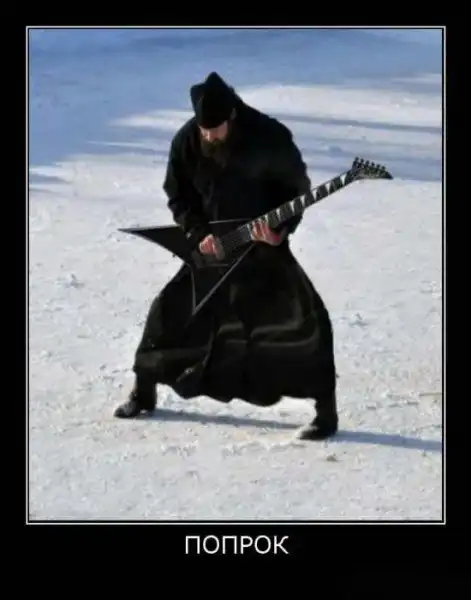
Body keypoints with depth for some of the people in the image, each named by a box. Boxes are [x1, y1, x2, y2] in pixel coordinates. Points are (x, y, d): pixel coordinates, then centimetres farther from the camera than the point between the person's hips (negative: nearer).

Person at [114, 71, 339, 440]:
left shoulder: (270, 137, -19)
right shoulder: (186, 141, -9)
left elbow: (298, 189, -9)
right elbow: (179, 196, 2)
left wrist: (281, 229, -23)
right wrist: (198, 233, -13)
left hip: (265, 248, -3)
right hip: (211, 247, 3)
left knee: (305, 321, -16)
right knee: (172, 311, 6)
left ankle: (326, 409, -6)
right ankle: (144, 391, 27)